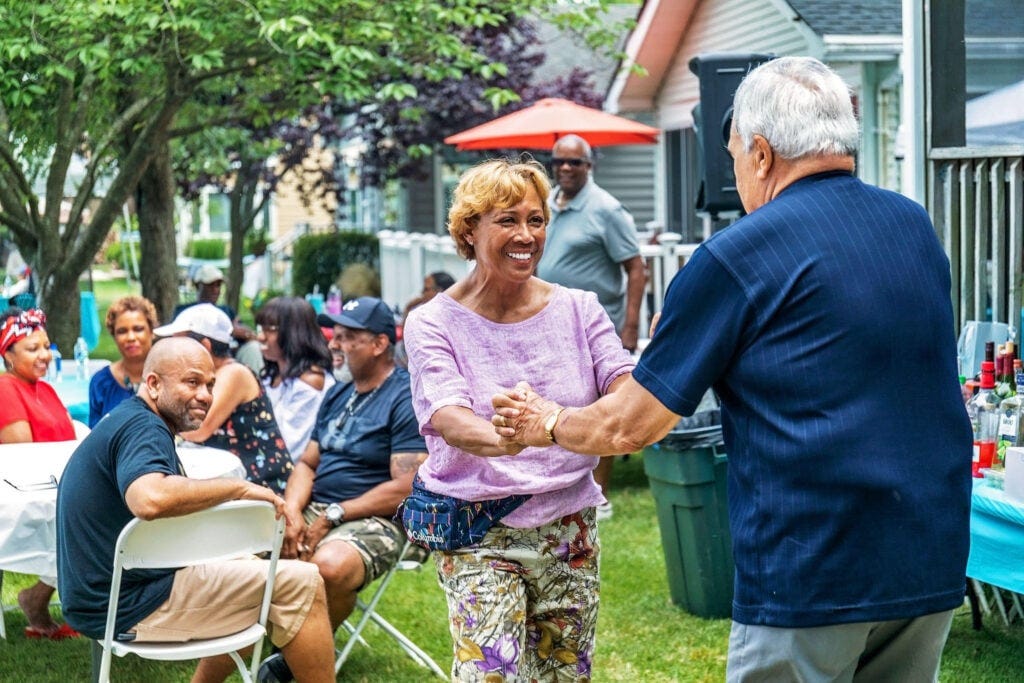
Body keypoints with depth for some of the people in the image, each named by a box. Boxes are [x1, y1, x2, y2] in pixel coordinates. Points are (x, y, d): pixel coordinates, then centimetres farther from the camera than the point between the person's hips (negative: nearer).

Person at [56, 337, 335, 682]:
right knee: (301, 584, -9)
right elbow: (150, 499, -38)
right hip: (132, 602, -11)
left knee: (248, 565, 29)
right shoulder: (142, 428, -17)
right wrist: (239, 488, -26)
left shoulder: (124, 421, 15)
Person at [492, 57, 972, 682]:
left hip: (810, 572, -6)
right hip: (935, 567, 6)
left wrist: (547, 422, 17)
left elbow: (631, 426, -4)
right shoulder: (916, 227, 9)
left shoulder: (740, 255, -10)